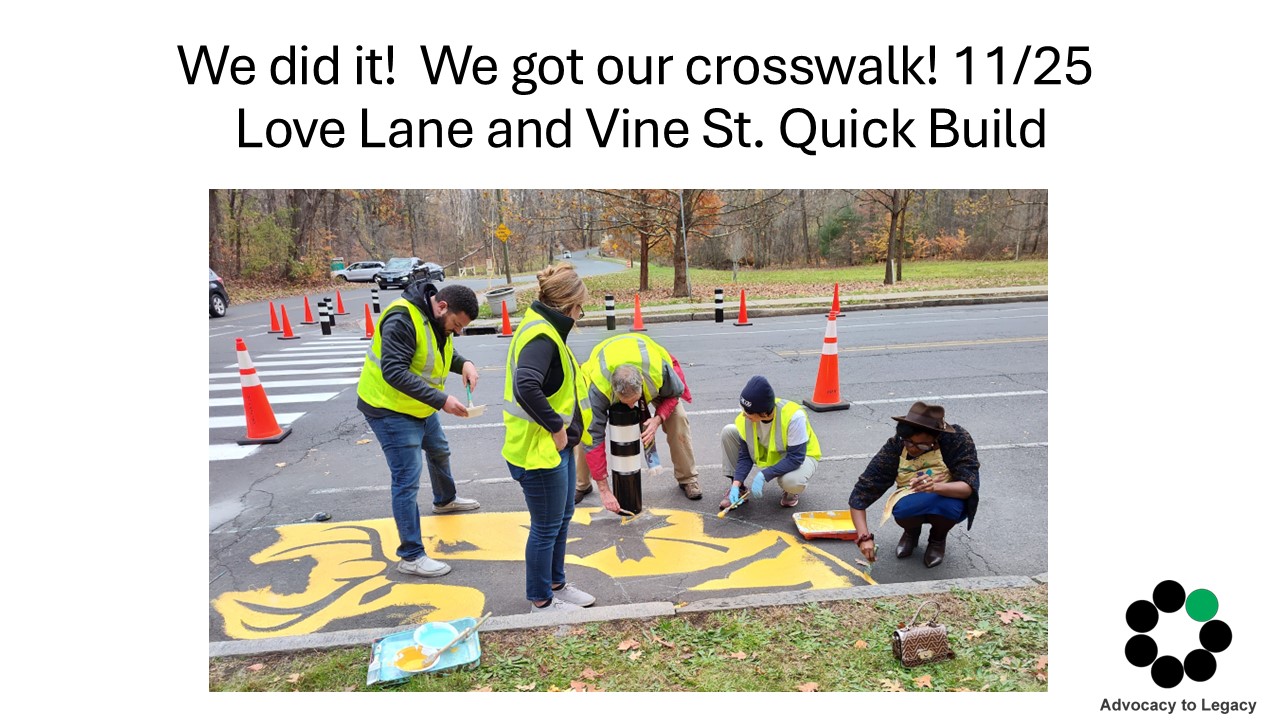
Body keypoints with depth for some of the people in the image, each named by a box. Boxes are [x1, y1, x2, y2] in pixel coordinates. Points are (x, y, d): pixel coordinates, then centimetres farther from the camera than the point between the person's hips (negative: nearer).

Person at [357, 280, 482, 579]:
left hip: (419, 406, 10)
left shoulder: (437, 318, -2)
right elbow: (394, 372, -36)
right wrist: (441, 400, -39)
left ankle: (445, 500, 57)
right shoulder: (402, 319, -30)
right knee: (407, 480, -9)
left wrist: (464, 364, -11)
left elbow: (442, 352, 12)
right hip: (390, 408, -10)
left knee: (439, 451, 29)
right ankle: (411, 556, 0)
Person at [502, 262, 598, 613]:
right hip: (539, 449, -10)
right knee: (546, 527, 6)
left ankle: (556, 584, 41)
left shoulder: (544, 330, 10)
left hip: (558, 447, 10)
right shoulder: (540, 336, -22)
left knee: (563, 517, 23)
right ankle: (541, 601, 24)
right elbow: (527, 387, -37)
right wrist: (556, 427, -26)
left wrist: (561, 429, 10)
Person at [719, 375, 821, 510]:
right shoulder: (745, 418, -22)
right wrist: (736, 484, -25)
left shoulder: (794, 416, -36)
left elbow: (795, 458, -33)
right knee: (728, 432, -16)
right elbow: (745, 455, -13)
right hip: (767, 453, 5)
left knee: (792, 482, -40)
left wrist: (763, 475, -37)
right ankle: (738, 489, -3)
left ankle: (791, 491, 0)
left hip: (801, 455, -4)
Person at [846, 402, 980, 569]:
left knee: (943, 504, -36)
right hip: (912, 503, 1)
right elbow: (860, 495, -22)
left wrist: (936, 487, -50)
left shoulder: (958, 440, -23)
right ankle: (912, 532, 5)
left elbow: (968, 487, -29)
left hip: (950, 500, -1)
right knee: (901, 511, -35)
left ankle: (938, 538, 2)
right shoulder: (895, 447, -21)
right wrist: (864, 537, -33)